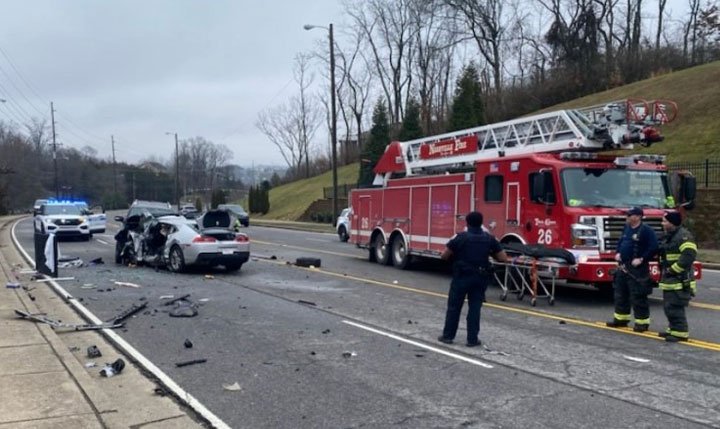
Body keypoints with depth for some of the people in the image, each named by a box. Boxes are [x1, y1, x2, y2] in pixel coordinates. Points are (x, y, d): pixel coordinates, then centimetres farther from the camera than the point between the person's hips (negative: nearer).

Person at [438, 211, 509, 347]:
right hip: (480, 278, 2)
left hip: (462, 276, -2)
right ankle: (472, 339, 11)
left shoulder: (461, 237, -9)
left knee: (454, 306, 9)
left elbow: (444, 256, -6)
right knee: (475, 308, 9)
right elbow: (503, 258, 2)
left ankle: (448, 335, 16)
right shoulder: (489, 238, 0)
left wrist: (455, 252, 14)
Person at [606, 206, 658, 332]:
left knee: (638, 296, -4)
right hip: (623, 266, 9)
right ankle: (621, 319, 27)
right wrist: (618, 253, 13)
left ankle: (642, 322, 7)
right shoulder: (627, 227, 12)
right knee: (620, 294, 15)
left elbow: (653, 247, -17)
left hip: (637, 269, -8)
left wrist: (642, 259, -18)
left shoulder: (646, 230, -12)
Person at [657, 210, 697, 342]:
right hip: (669, 280, 10)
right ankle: (673, 329, 27)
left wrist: (673, 269, -21)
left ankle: (680, 333, -2)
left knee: (674, 307, -9)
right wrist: (664, 271, 16)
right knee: (668, 306, 16)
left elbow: (689, 254, -25)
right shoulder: (667, 236, 16)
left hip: (680, 281, -10)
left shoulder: (683, 235, -15)